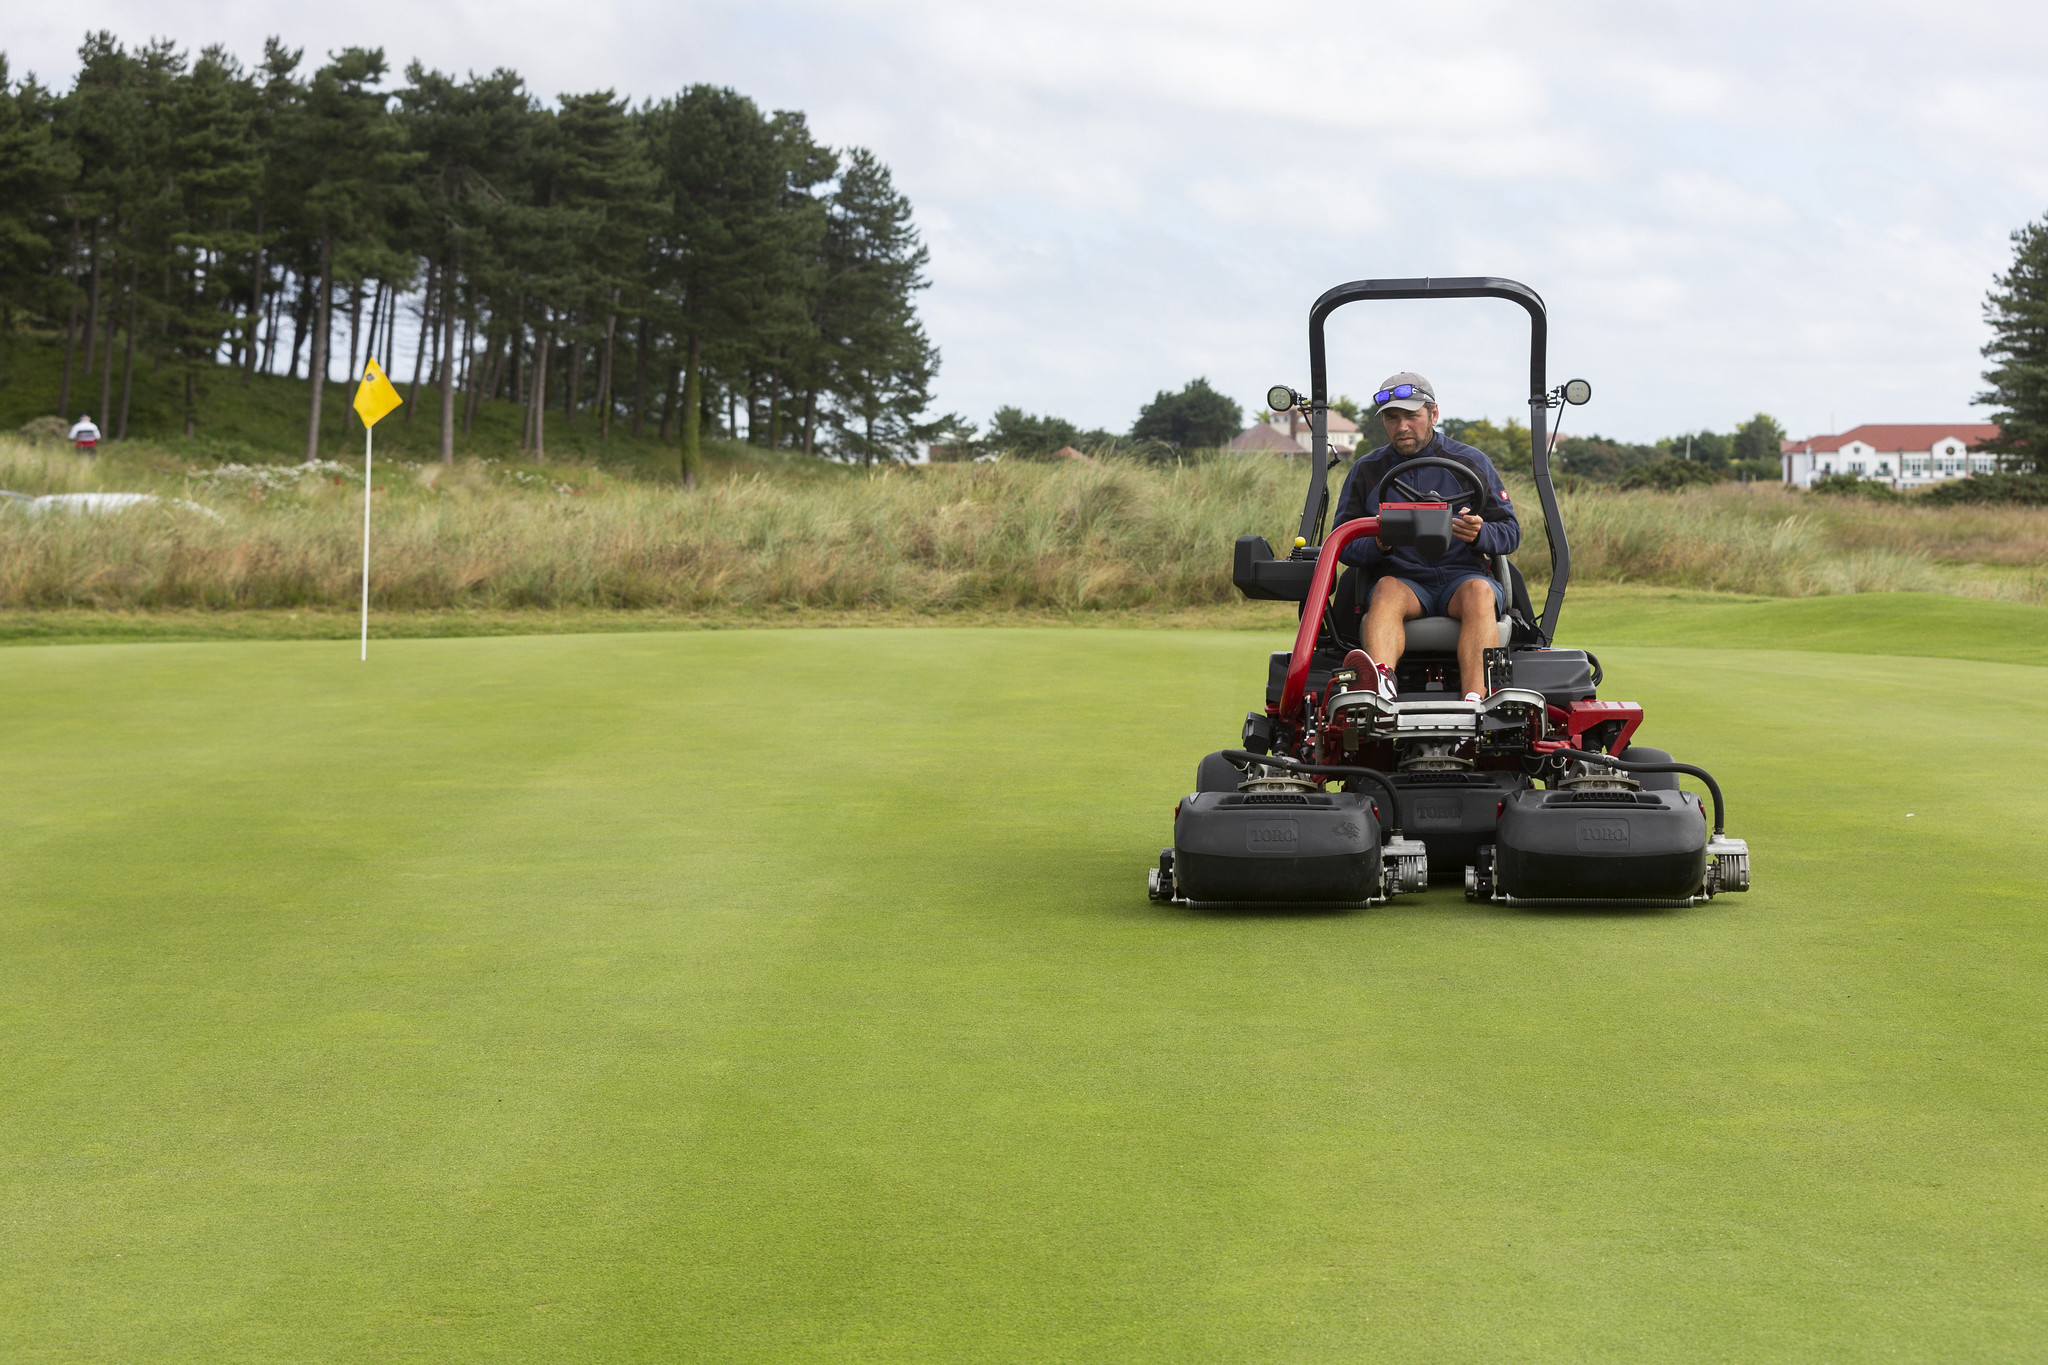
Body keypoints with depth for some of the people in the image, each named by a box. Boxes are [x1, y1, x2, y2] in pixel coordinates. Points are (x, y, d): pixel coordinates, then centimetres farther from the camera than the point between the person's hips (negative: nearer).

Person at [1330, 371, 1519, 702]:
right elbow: (1343, 544, 10)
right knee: (1387, 589, -35)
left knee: (1478, 591, -35)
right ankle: (1381, 681, -65)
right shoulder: (1366, 471, 13)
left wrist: (1479, 534, -15)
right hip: (1401, 578, 0)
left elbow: (1510, 532, 9)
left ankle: (1475, 702, -56)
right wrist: (1377, 545, -14)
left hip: (1463, 575, 0)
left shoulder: (1472, 462, 10)